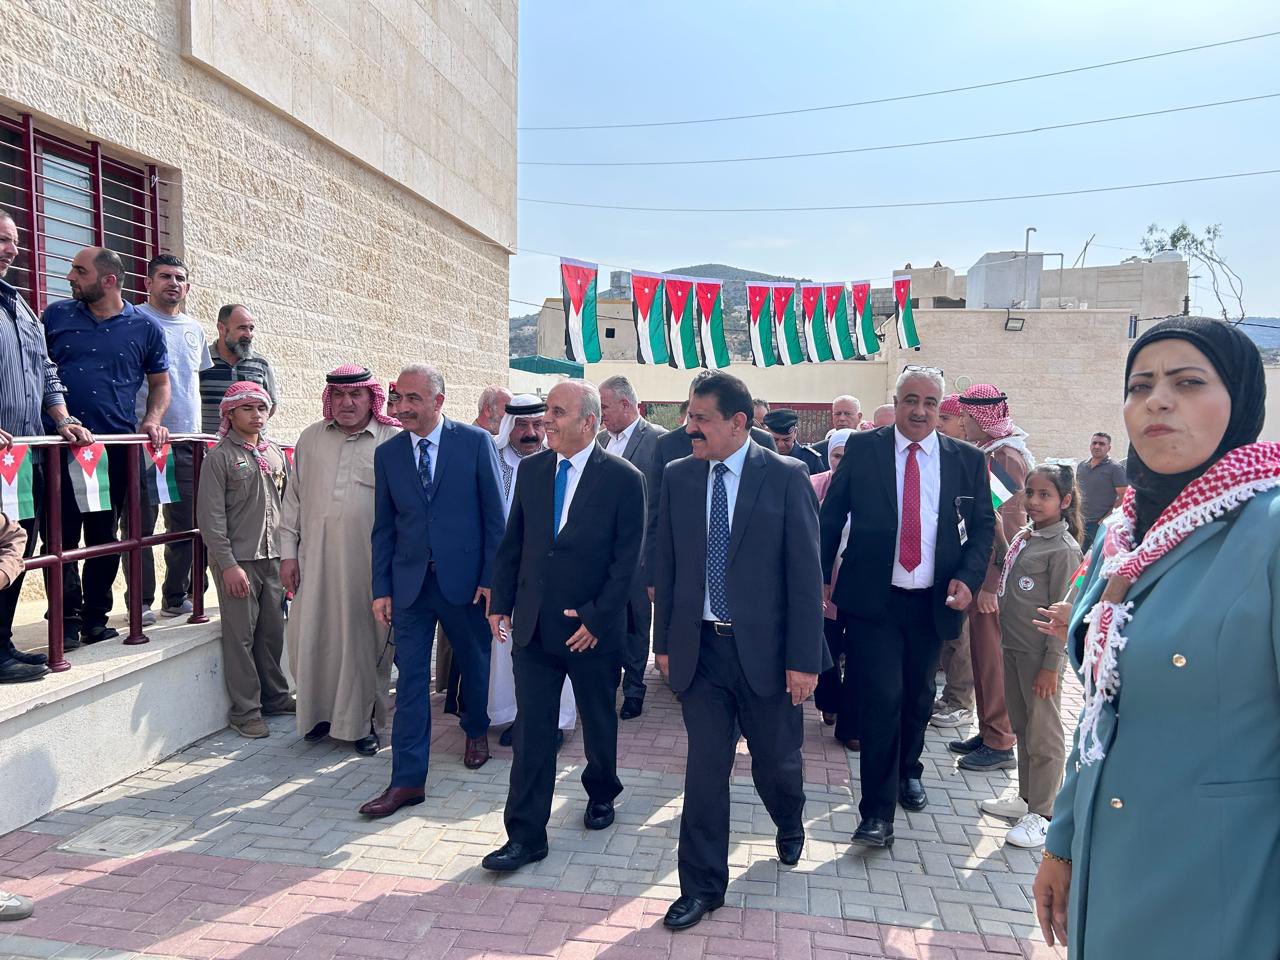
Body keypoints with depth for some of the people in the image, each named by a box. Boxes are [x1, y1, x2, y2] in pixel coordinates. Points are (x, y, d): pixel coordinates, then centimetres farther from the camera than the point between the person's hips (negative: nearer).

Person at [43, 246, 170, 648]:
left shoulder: (144, 328, 7)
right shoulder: (56, 315, 8)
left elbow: (160, 383, 15)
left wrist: (153, 420, -2)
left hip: (117, 447, 0)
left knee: (105, 536, 7)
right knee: (62, 533, -1)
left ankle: (95, 619, 17)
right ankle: (67, 619, 8)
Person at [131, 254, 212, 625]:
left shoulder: (194, 329, 16)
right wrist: (146, 424, -14)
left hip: (188, 439, 5)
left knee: (186, 523, 8)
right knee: (141, 523, -2)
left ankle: (177, 596, 19)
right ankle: (141, 601, 6)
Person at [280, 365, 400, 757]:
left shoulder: (394, 441, -2)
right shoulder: (311, 439, 10)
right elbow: (293, 498, 13)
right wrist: (288, 552, 9)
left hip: (370, 562, -3)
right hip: (316, 561, 3)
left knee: (366, 640, 5)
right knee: (310, 638, 7)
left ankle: (364, 723, 21)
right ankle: (320, 713, 28)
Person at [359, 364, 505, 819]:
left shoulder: (476, 442, -6)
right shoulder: (387, 453, 4)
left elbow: (494, 515, -4)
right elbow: (384, 526, 7)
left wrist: (491, 577, -8)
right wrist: (382, 588, 3)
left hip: (465, 578, -2)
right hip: (410, 583, 2)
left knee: (475, 665, 16)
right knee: (410, 680, 2)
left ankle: (477, 731, 44)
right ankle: (408, 779, 10)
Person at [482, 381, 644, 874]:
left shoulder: (623, 478, -10)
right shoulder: (531, 470, 3)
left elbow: (626, 560, -11)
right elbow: (513, 542, 9)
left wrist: (596, 618, -14)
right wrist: (501, 603, 4)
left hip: (593, 629, -2)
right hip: (533, 625, 3)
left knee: (599, 721, 18)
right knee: (531, 731, 4)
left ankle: (601, 793, 44)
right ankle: (525, 835, 14)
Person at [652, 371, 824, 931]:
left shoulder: (787, 478, -8)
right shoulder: (678, 477, 3)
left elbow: (806, 573, -8)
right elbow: (666, 565, 8)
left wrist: (804, 659, -10)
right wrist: (664, 642, 7)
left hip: (765, 650, -2)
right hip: (699, 650, 2)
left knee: (775, 763, 15)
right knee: (705, 770, 7)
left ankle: (790, 826, 49)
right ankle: (702, 886, 24)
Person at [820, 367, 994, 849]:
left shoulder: (967, 460, 3)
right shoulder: (862, 448, -2)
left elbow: (983, 527, 8)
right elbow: (832, 515, 2)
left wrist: (968, 577, -7)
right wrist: (822, 576, -2)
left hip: (933, 601, 3)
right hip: (874, 597, -3)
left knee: (918, 696, 18)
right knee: (882, 698, -7)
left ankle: (908, 772, 43)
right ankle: (877, 811, 5)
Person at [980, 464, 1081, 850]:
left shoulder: (1063, 548, -13)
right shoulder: (1023, 537, 9)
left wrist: (1051, 665, -15)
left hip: (1040, 654, -8)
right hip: (1013, 645, 8)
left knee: (1043, 734, 3)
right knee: (1021, 727, 18)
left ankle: (1042, 814, 14)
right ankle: (1026, 796, 32)